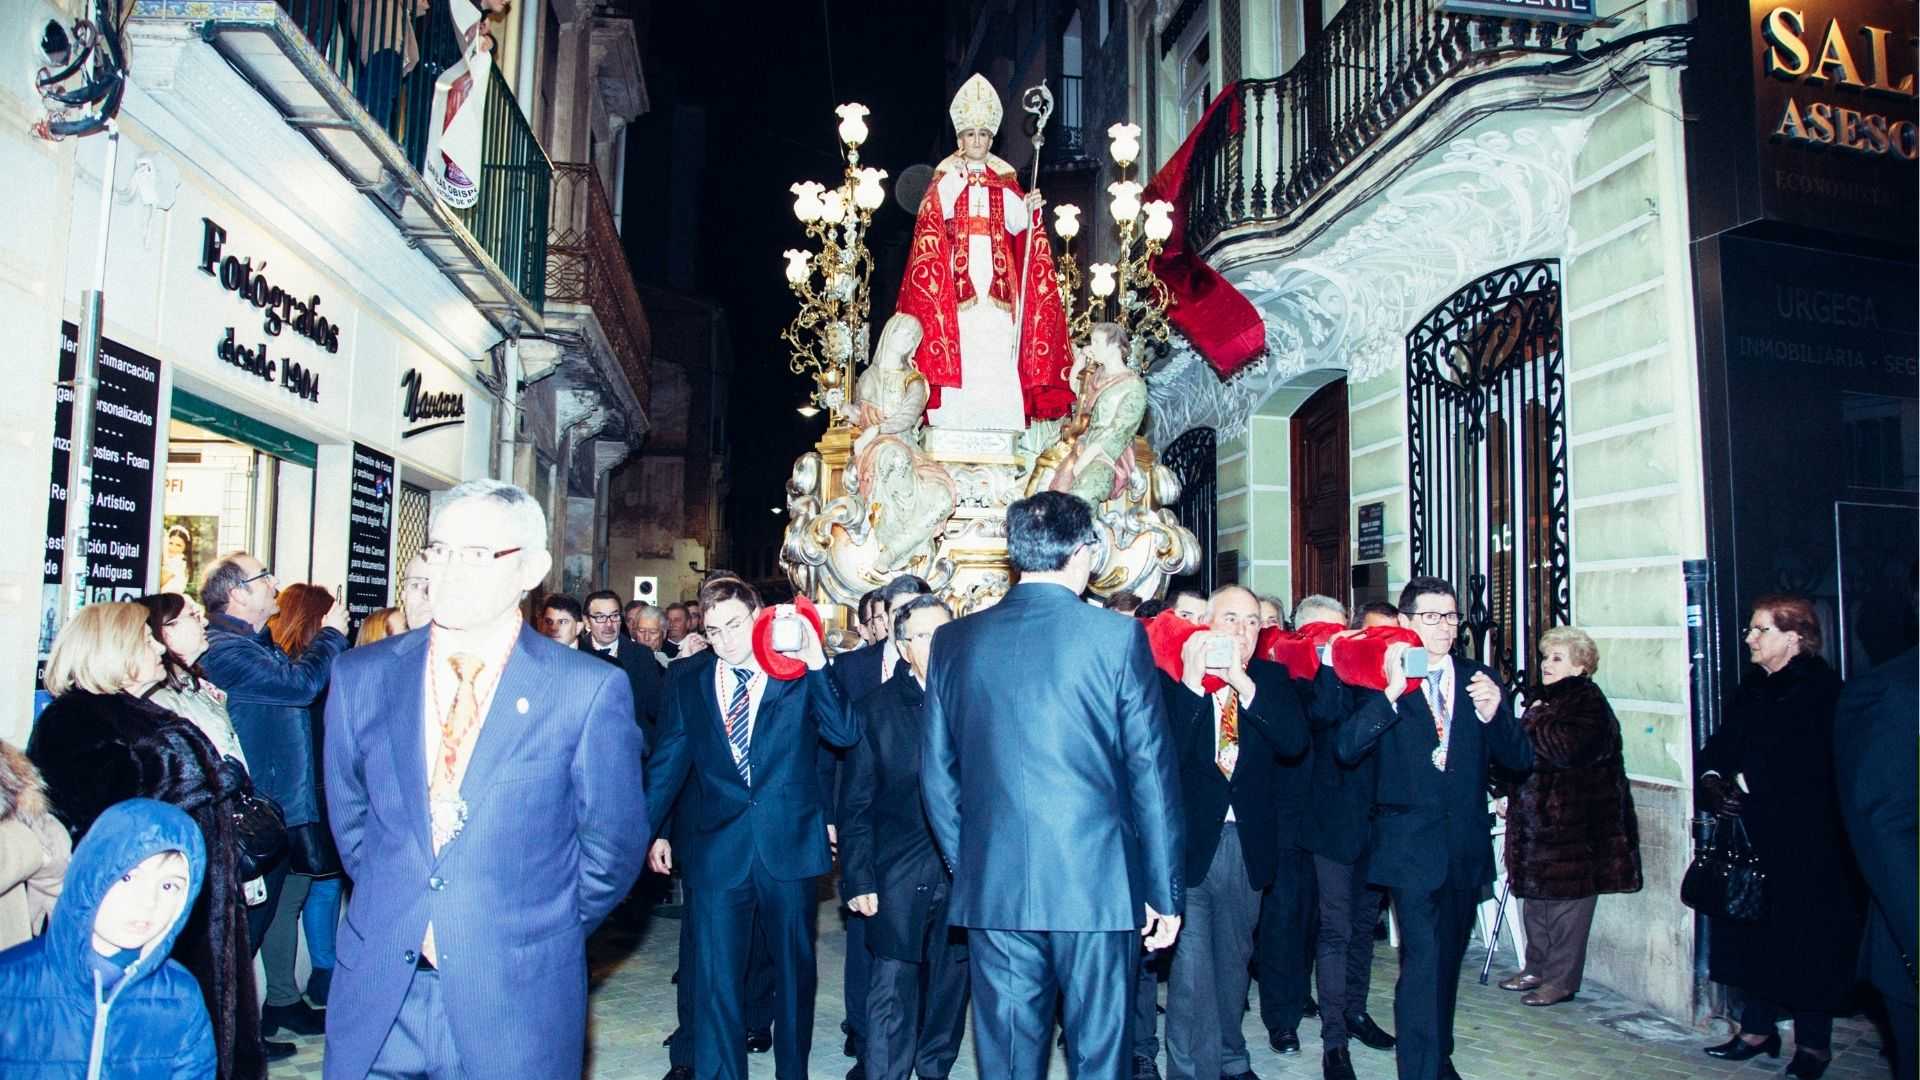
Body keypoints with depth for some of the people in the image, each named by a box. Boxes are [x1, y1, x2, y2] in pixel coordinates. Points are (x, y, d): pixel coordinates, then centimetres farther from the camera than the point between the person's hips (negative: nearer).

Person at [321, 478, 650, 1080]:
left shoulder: (590, 690, -10)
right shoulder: (362, 676, 1)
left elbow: (613, 845, -1)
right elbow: (350, 817, 13)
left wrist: (539, 936, 4)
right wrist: (396, 914, 10)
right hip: (377, 994, 3)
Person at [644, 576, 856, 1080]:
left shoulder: (799, 672, -3)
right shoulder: (688, 680, 4)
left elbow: (845, 734, -13)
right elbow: (668, 760, 11)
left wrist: (817, 665, -22)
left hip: (789, 843, -1)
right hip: (718, 845, 1)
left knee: (794, 967, 14)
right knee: (714, 973, 2)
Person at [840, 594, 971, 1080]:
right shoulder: (875, 709, 0)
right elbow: (856, 805, 0)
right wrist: (858, 880, -5)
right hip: (899, 880, -1)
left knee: (949, 992, 14)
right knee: (892, 996, -2)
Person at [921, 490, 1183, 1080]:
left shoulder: (954, 640, 3)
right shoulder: (1117, 635, -6)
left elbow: (936, 772, 7)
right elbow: (1151, 772, -5)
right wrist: (1164, 891, 3)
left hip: (992, 890, 3)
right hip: (1098, 885, -2)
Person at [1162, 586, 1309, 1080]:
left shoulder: (1272, 678, 4)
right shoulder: (1172, 676, -6)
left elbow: (1295, 743, -12)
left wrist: (1244, 683, -19)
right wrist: (1191, 682, -25)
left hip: (1248, 842, 4)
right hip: (1189, 840, -4)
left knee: (1233, 957, 18)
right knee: (1191, 962, -5)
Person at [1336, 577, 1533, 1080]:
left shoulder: (1479, 680, 4)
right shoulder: (1380, 681, -7)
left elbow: (1519, 759, 0)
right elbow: (1346, 748, -20)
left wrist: (1492, 712, -19)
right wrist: (1392, 692, -29)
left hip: (1467, 846, 5)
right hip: (1413, 845, -4)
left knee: (1448, 958, 19)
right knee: (1424, 959, -11)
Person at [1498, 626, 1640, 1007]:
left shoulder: (1588, 702, -12)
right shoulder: (1544, 698, 15)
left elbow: (1568, 750, -27)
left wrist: (1534, 722, -16)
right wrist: (1511, 795, 17)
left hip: (1573, 820, -9)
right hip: (1537, 815, 9)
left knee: (1565, 897, -2)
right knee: (1534, 894, 14)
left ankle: (1561, 979, 7)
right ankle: (1537, 967, 25)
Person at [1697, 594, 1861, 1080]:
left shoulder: (1821, 689, -11)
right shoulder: (1751, 688, 13)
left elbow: (1811, 765, -19)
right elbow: (1721, 744, 9)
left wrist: (1747, 785, -18)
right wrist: (1712, 781, -9)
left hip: (1805, 842, -7)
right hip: (1753, 834, 7)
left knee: (1806, 936, 2)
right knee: (1752, 929, 10)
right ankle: (1757, 1029, 20)